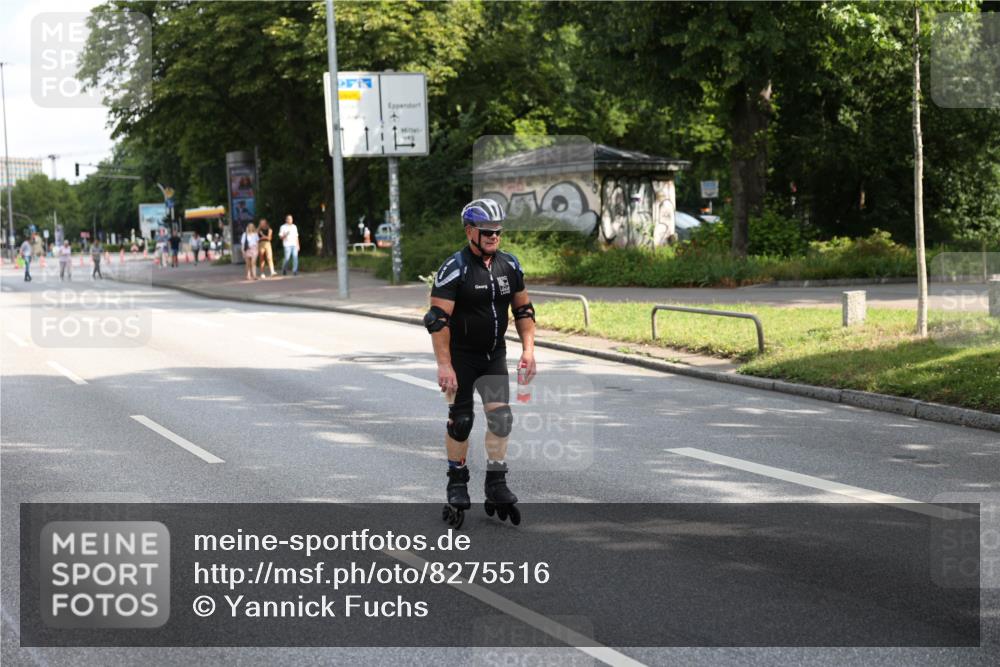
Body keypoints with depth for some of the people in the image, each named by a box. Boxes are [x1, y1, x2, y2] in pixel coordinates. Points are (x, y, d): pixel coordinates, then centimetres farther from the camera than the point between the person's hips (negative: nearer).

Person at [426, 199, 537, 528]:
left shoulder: (509, 265, 1)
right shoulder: (455, 268, -17)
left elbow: (523, 310, 10)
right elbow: (438, 319, -19)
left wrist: (528, 349, 0)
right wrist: (444, 365, -23)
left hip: (495, 355, 5)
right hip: (461, 356, -5)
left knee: (501, 417, -3)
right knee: (461, 421, -1)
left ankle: (496, 485, 5)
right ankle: (457, 486, 12)